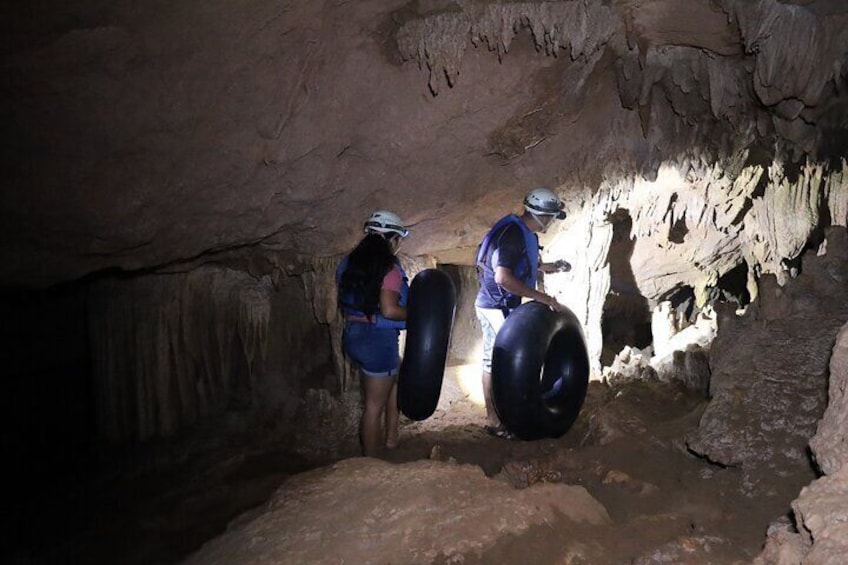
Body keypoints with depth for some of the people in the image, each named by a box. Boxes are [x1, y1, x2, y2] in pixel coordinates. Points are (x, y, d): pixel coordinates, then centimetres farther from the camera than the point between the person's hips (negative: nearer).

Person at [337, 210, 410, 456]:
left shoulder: (350, 263, 7)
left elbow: (345, 303, 12)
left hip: (354, 335, 8)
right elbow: (389, 310, -23)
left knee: (397, 376, 29)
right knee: (375, 406, 5)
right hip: (379, 339, -8)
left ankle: (391, 436, 33)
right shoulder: (389, 268, -16)